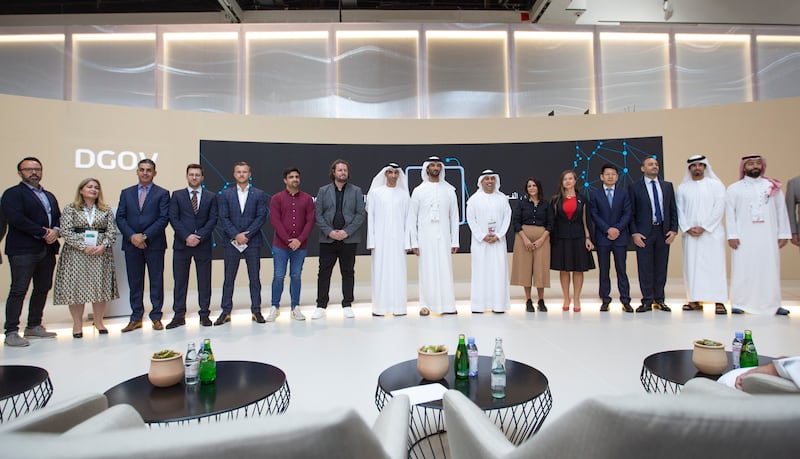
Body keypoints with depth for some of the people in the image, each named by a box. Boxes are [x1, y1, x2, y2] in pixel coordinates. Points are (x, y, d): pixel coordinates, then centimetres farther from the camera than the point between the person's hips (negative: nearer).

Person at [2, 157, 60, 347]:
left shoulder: (49, 196, 21)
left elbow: (59, 217, 16)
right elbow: (16, 219, -15)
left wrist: (55, 231, -6)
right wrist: (43, 233, -14)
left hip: (47, 250, 7)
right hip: (23, 250, -7)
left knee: (43, 289, 10)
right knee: (18, 291, -5)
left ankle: (34, 326, 21)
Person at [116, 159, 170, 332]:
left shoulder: (162, 193, 2)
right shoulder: (126, 193, 13)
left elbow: (163, 219, -7)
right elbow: (120, 217, 6)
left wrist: (144, 236, -14)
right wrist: (132, 236, -9)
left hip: (154, 244, -3)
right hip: (131, 244, 3)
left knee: (156, 281, 3)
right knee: (134, 282, 8)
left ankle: (156, 317, 12)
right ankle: (136, 318, 16)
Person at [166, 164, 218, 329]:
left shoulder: (211, 197, 8)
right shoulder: (177, 195, 8)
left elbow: (213, 219, 0)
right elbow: (173, 218, -1)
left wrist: (199, 237, -12)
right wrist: (186, 236, -13)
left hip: (203, 244, 0)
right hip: (181, 244, 0)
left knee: (204, 281, 4)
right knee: (180, 281, 4)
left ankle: (204, 314, 13)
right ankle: (179, 315, 12)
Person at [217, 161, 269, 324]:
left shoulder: (259, 194, 5)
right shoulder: (225, 195, 7)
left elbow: (261, 217, -3)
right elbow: (223, 218, 1)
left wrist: (247, 234, -12)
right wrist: (236, 235, -12)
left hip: (252, 241, -1)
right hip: (232, 242, 1)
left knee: (255, 278, 4)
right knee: (229, 278, 6)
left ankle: (256, 311, 13)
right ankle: (226, 312, 14)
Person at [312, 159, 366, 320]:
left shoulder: (356, 191, 6)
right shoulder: (323, 191, 8)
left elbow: (361, 214, 0)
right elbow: (318, 214, 2)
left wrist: (347, 231, -11)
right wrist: (329, 231, -10)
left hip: (349, 239, 0)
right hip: (328, 239, 0)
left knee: (348, 272, 7)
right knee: (324, 272, 2)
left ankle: (347, 305, 16)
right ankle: (321, 305, 11)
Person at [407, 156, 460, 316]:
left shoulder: (449, 190, 7)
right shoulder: (418, 190, 4)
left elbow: (454, 217, 7)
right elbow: (412, 218, 2)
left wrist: (455, 241, 2)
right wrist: (414, 242, -4)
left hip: (444, 237, 1)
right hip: (425, 237, -1)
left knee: (445, 269, 1)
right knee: (427, 271, 1)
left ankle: (447, 305, 9)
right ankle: (425, 304, 10)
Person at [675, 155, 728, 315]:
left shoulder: (716, 185, 5)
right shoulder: (682, 188, 11)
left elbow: (719, 209, -4)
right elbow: (679, 211, 7)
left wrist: (703, 227, -11)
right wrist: (687, 228, -6)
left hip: (712, 232, -2)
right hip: (690, 234, 2)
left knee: (715, 265, -3)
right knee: (692, 266, 1)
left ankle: (719, 301, -1)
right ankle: (695, 300, 5)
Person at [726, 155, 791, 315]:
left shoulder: (773, 186, 11)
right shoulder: (734, 189, 5)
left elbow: (781, 211, 9)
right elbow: (730, 213, 0)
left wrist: (783, 234, 3)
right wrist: (732, 235, -8)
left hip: (768, 237, 2)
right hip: (743, 237, -2)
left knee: (770, 269, 4)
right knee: (742, 270, -1)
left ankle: (772, 303, 12)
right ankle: (739, 303, 3)